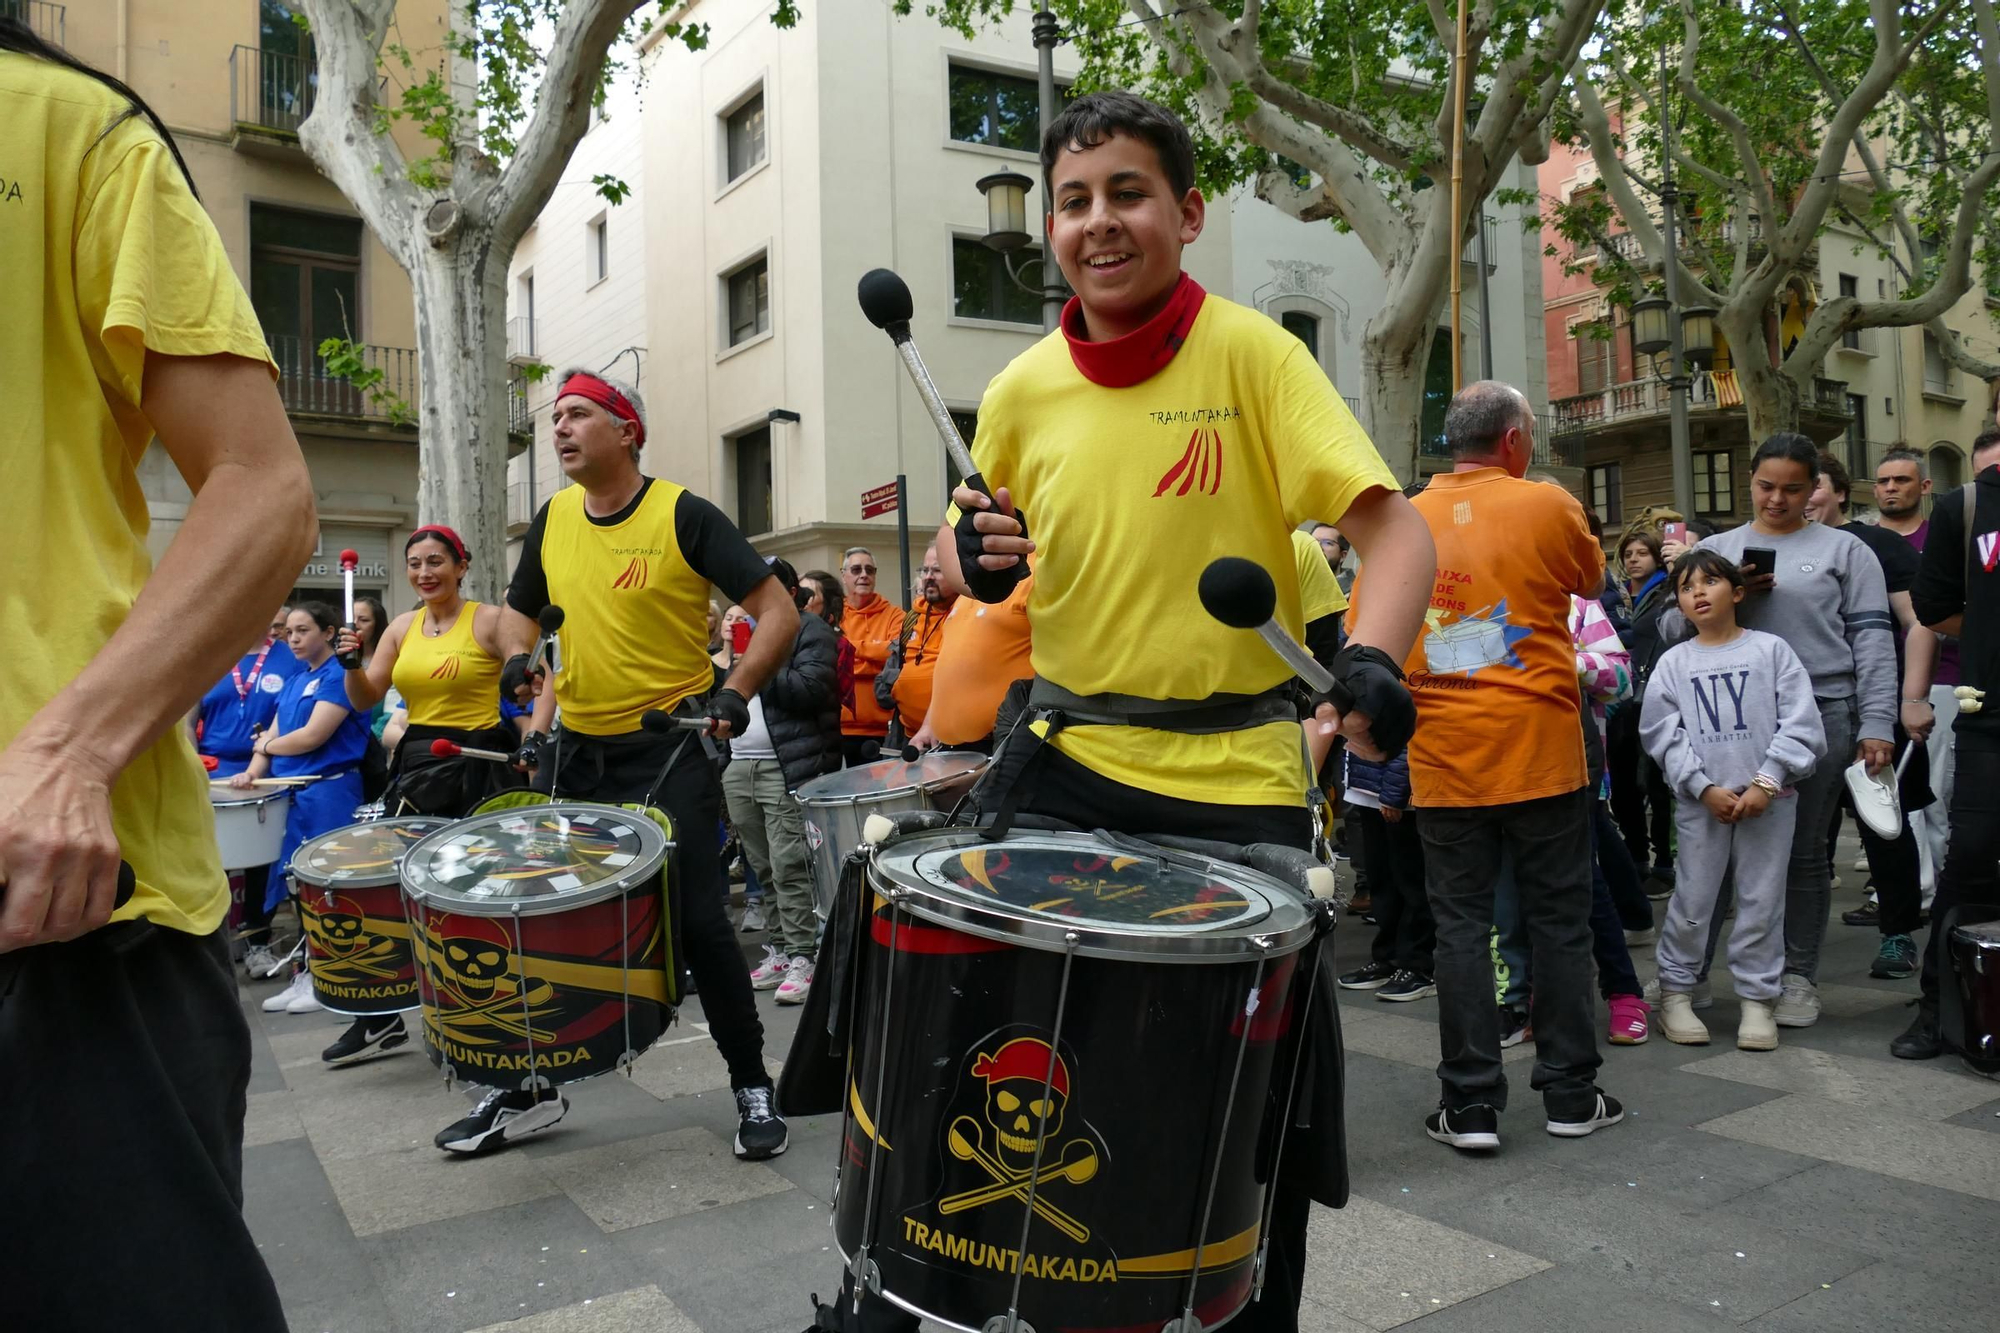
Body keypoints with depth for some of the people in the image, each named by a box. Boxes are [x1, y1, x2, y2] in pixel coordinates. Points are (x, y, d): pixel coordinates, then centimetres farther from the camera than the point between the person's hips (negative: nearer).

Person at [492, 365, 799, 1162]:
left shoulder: (681, 514, -10)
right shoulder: (552, 520, 6)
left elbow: (778, 610, -11)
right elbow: (518, 611, 22)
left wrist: (736, 691, -22)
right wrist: (518, 661, 1)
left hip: (670, 748, -6)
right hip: (577, 751, 6)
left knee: (698, 922, -6)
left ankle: (752, 1086, 12)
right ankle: (530, 1090, 28)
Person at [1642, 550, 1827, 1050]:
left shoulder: (1771, 649, 1)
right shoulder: (1672, 663, 4)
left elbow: (1801, 724, -3)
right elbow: (1663, 734, -1)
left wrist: (1767, 782, -11)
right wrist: (1704, 788, -10)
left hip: (1768, 798, 0)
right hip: (1700, 801, 1)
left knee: (1762, 902, 5)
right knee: (1692, 901, 5)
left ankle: (1758, 997, 18)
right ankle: (1675, 991, 18)